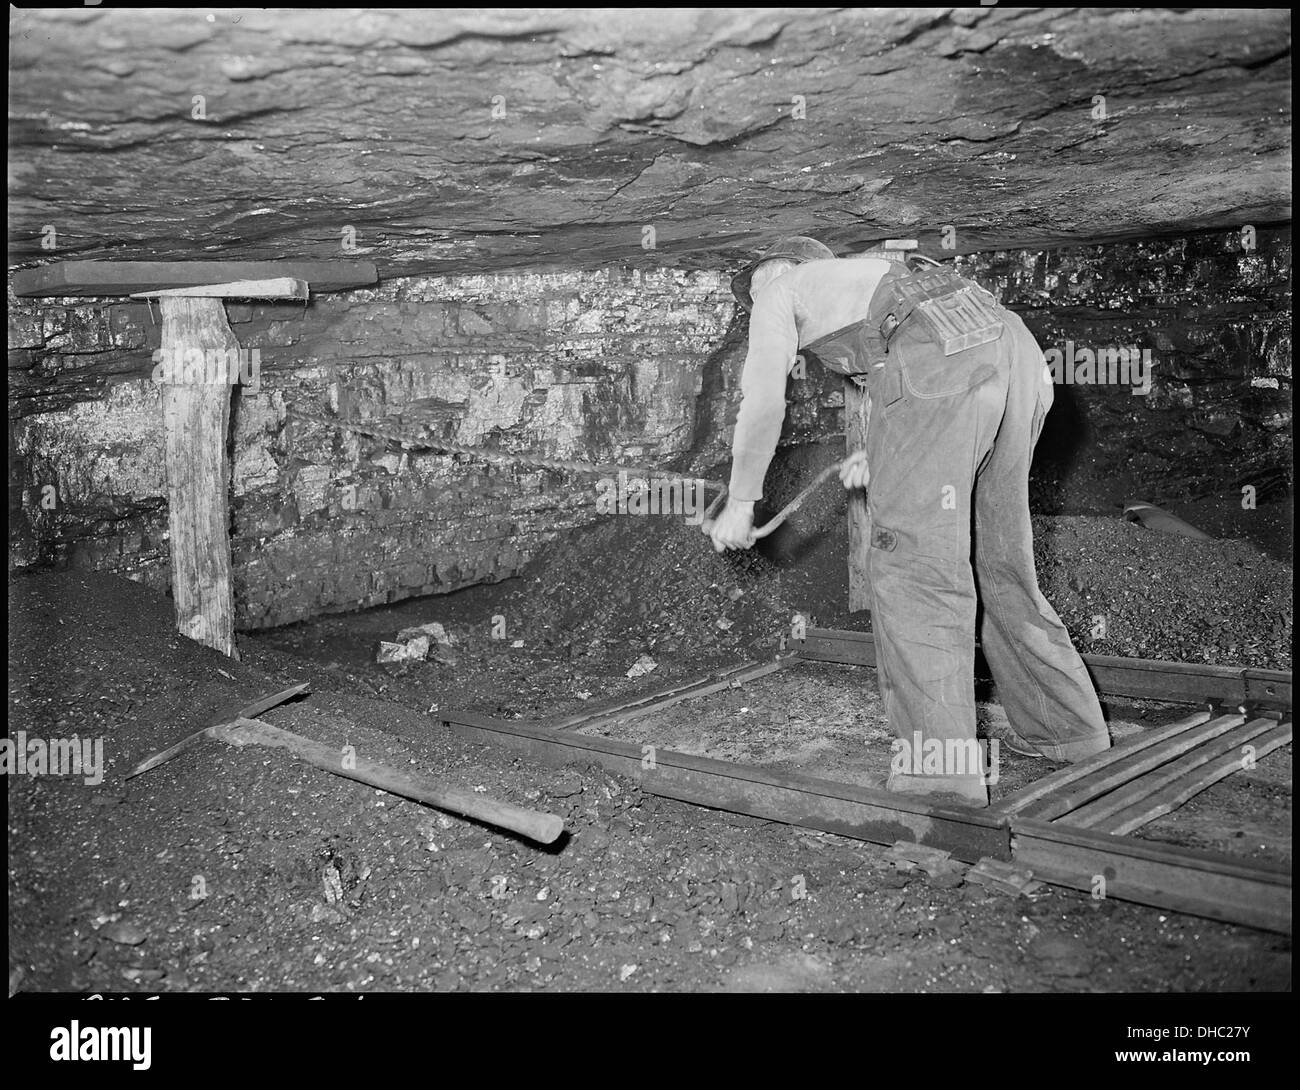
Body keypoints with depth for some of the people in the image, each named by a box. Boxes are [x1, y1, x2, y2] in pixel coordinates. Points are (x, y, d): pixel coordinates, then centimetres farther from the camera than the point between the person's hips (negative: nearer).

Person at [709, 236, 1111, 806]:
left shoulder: (781, 290, 23)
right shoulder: (871, 272, 42)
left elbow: (764, 401, 11)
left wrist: (740, 503, 20)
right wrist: (883, 454, 33)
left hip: (934, 366, -8)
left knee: (914, 563, -6)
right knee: (1001, 558, 17)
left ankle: (936, 767, -10)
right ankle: (1067, 728, 26)